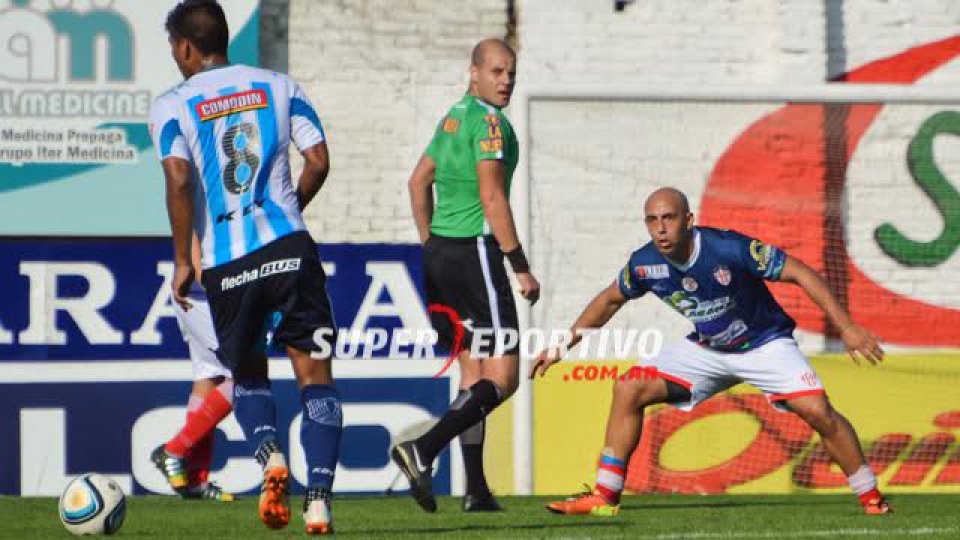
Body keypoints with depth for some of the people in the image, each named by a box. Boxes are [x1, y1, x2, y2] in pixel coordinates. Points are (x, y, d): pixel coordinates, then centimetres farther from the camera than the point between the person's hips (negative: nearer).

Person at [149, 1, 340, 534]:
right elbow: (318, 161, 3)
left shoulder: (173, 105, 4)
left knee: (247, 374, 20)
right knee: (314, 371, 3)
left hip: (225, 263, 0)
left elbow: (178, 179, -10)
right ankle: (318, 499, -12)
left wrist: (182, 261, -3)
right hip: (287, 246, 0)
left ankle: (269, 453, -9)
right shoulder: (279, 86, 11)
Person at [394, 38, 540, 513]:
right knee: (502, 378, -8)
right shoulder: (488, 121, -12)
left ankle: (476, 491, 10)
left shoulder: (453, 117, 16)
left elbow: (418, 181, 24)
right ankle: (423, 451, -22)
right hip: (475, 254, -9)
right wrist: (521, 268, -16)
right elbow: (492, 198, -19)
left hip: (440, 253, 9)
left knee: (473, 374, 12)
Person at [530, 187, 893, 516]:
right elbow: (611, 300, 7)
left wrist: (847, 327, -30)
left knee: (817, 411, -24)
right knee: (629, 390, -9)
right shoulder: (645, 264, -15)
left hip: (765, 344, -4)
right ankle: (604, 497, -1)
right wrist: (563, 345, 7)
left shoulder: (731, 249, -30)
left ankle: (870, 496, -5)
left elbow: (800, 273, -25)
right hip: (707, 349, 5)